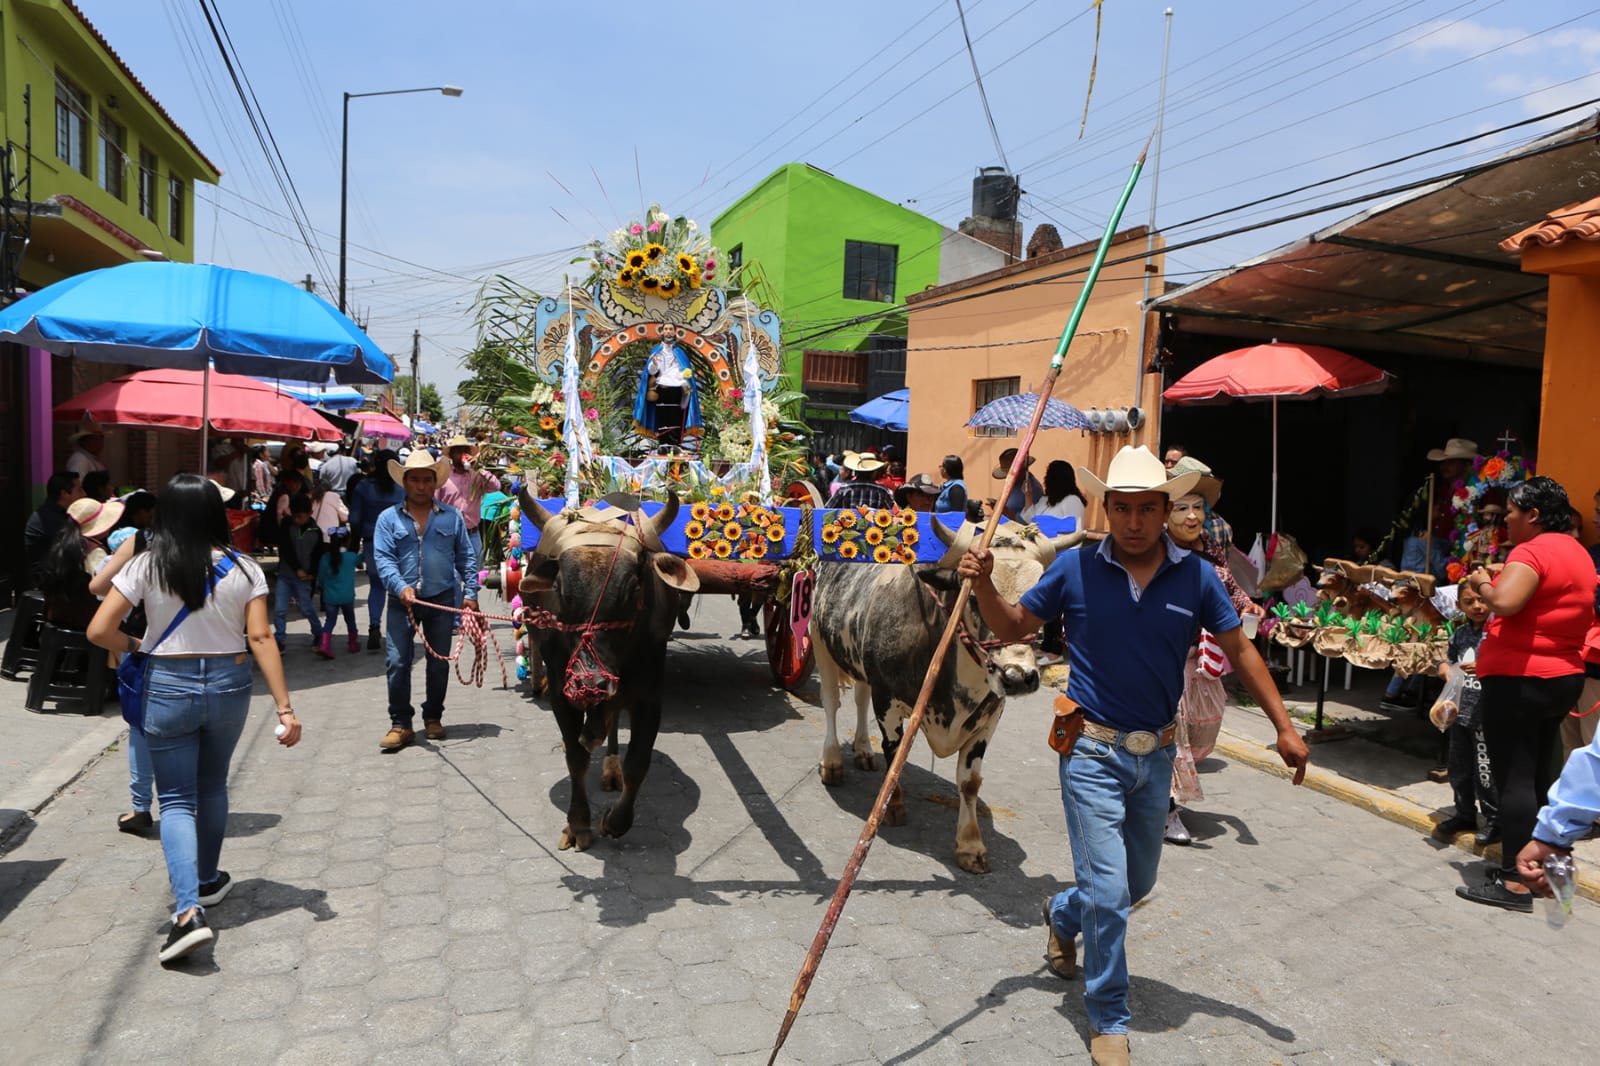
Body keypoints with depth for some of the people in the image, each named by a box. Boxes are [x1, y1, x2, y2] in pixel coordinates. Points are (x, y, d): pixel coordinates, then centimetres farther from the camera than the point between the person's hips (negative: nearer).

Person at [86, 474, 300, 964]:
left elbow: (99, 631, -11)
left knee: (177, 801, 5)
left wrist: (134, 645, 12)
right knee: (213, 788, 23)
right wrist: (284, 708, -9)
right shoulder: (243, 568, -6)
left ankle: (189, 911, -10)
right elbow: (261, 639, -10)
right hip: (229, 685, 2)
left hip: (167, 686, -2)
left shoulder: (145, 566, -8)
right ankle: (207, 880, 40)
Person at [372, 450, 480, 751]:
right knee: (397, 662, -6)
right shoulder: (389, 518, 3)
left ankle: (433, 717, 24)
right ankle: (401, 724, 5)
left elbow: (466, 558, 9)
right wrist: (401, 587, -22)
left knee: (439, 663, 9)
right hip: (402, 600, -1)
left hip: (442, 599, 1)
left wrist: (470, 593, 0)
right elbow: (383, 558, -6)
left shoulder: (452, 517, 7)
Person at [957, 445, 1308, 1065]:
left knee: (1138, 883, 21)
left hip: (1156, 755, 4)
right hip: (1093, 752, -4)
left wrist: (1284, 726, 0)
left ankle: (1062, 915, 51)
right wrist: (984, 585, -18)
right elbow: (1011, 628, 0)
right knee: (1109, 892, -4)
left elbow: (1239, 650, 4)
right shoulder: (1075, 568, -9)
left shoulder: (1195, 576, -5)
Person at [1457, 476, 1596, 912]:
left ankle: (1514, 882, -3)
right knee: (1538, 774, 17)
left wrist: (1482, 585, -14)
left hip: (1518, 678, -9)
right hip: (1563, 677, 10)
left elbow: (1505, 601, -33)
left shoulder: (1532, 551, -17)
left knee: (1513, 778, -6)